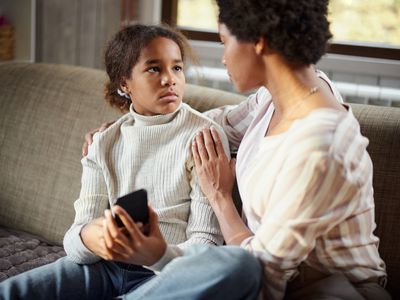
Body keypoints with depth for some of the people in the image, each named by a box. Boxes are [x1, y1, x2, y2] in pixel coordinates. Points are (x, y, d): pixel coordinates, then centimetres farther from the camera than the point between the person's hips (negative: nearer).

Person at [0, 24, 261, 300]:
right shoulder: (104, 144, 11)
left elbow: (205, 241, -5)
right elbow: (74, 240, 5)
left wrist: (160, 254, -29)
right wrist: (88, 238, -22)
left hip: (167, 273, 0)